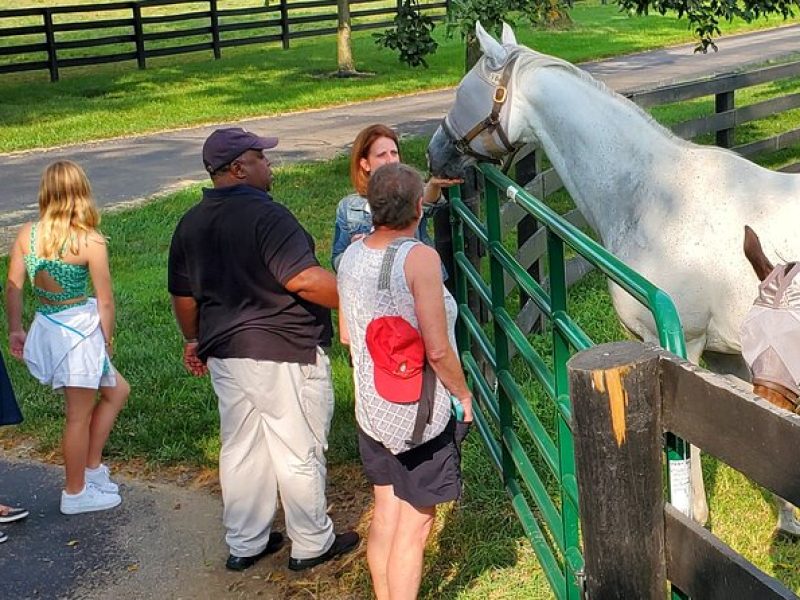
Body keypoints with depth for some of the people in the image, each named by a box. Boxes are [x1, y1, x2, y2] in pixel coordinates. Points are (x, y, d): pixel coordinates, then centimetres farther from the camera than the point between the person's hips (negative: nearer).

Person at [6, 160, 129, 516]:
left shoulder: (27, 234, -3)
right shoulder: (90, 242, -17)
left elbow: (12, 287, 2)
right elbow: (105, 300, -11)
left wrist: (15, 330, 13)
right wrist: (107, 340, 3)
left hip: (44, 327, 7)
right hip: (79, 330, -7)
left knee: (117, 391, 24)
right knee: (80, 415, 10)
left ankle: (92, 468, 30)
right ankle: (76, 494, 24)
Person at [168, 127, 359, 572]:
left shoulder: (190, 225, 6)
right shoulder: (266, 215, -19)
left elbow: (183, 295, 14)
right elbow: (305, 280, -28)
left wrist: (195, 341, 29)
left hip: (226, 354, 8)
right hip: (285, 355, -7)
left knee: (241, 451, 17)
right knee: (299, 453, 7)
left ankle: (245, 545, 30)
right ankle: (312, 544, 22)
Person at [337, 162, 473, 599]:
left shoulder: (351, 256, -1)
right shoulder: (420, 258, -21)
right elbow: (438, 350, -21)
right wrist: (464, 394, -5)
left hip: (370, 408, 7)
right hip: (420, 415, -7)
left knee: (385, 513, 20)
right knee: (414, 526, 5)